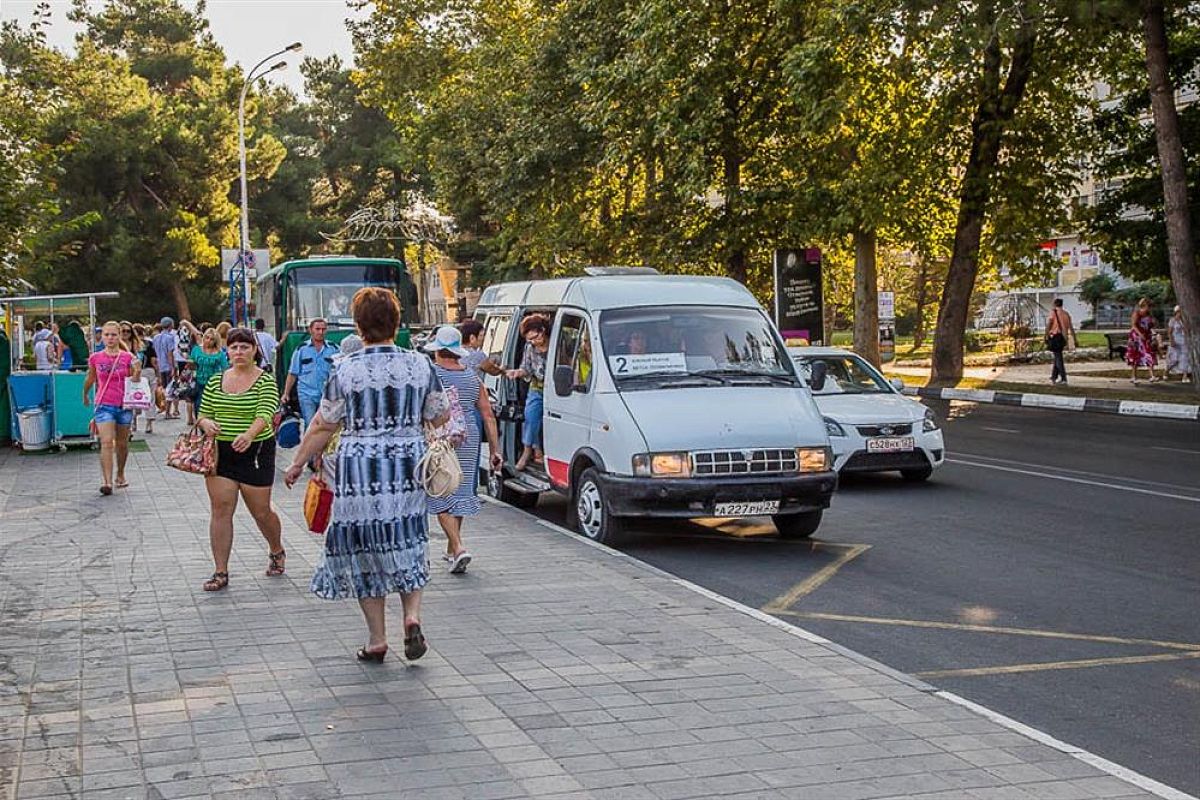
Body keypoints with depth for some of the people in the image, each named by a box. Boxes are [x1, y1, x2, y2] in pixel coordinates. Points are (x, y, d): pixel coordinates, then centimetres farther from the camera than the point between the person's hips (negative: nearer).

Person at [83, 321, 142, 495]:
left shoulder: (128, 357, -2)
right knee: (107, 442, -14)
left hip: (124, 405, 1)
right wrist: (85, 395, 31)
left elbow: (135, 381, 5)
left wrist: (137, 373, -16)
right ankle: (107, 481, -19)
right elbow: (90, 379, 18)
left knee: (122, 443, 15)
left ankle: (120, 475, 36)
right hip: (104, 405, -1)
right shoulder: (95, 358, 0)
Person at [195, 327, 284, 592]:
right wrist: (206, 423, -13)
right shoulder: (216, 381, 8)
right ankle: (220, 572, 3)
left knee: (261, 510, 6)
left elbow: (265, 414, -21)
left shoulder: (265, 381, -6)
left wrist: (249, 435, -41)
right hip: (220, 452, 4)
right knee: (220, 509, -3)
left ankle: (277, 552, 36)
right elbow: (203, 414, 13)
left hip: (256, 453, -3)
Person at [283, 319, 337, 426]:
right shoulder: (301, 349, 5)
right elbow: (292, 374, 6)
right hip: (307, 394, -1)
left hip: (327, 394, 1)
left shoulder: (333, 349, 6)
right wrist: (286, 393, 1)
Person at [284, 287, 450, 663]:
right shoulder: (419, 365, 0)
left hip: (360, 470, -2)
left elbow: (323, 426, -3)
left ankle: (377, 639, 13)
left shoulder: (346, 369, -8)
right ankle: (412, 616, -3)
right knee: (407, 546, 17)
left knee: (364, 550, 8)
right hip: (408, 469, 3)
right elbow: (441, 417, 8)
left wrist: (298, 463, 10)